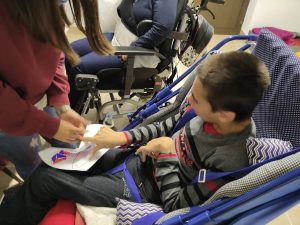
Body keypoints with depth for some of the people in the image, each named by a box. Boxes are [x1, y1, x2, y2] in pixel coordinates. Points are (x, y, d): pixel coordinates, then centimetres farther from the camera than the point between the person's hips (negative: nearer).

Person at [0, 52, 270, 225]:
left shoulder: (228, 162, -31)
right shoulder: (222, 109, -11)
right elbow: (171, 125, 0)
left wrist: (166, 151, -18)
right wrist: (123, 137, -7)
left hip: (148, 188, -6)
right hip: (143, 156, 7)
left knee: (44, 178, -3)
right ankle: (22, 202, 38)